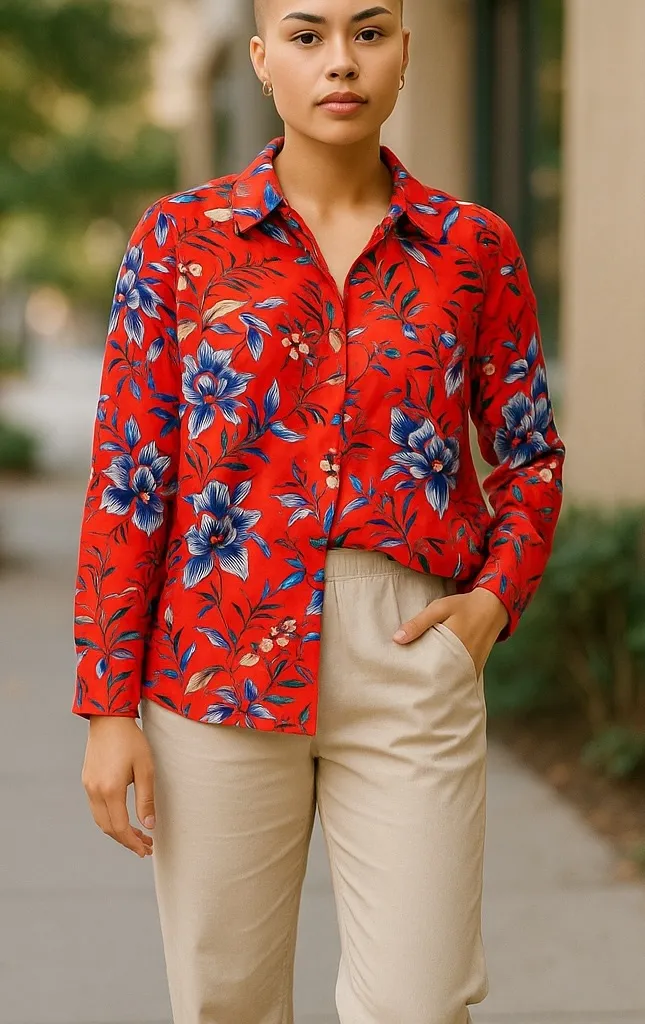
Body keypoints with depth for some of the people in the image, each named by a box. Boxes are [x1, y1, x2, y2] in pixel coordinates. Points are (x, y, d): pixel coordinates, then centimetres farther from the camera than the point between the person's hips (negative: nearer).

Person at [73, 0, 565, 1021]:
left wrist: (496, 597, -5)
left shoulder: (473, 247, 5)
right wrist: (109, 705, -3)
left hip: (413, 665, 0)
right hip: (220, 660, 0)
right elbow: (129, 476, 1)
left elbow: (531, 458, 14)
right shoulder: (181, 236, 2)